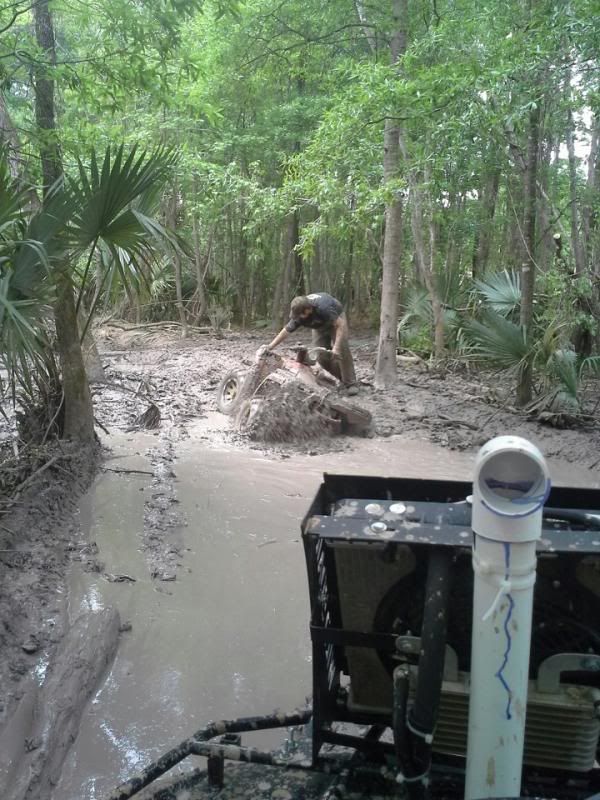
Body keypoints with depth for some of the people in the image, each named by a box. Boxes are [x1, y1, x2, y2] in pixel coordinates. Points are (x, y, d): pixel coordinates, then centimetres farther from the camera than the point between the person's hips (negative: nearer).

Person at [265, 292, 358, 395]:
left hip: (336, 318, -5)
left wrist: (336, 347, -45)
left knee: (342, 350, -18)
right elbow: (286, 331, -17)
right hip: (320, 325, 5)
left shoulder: (323, 308, -44)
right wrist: (270, 346, -19)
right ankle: (342, 378, 7)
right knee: (321, 354, -7)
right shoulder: (299, 315, -28)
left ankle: (351, 384, -11)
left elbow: (340, 325, -38)